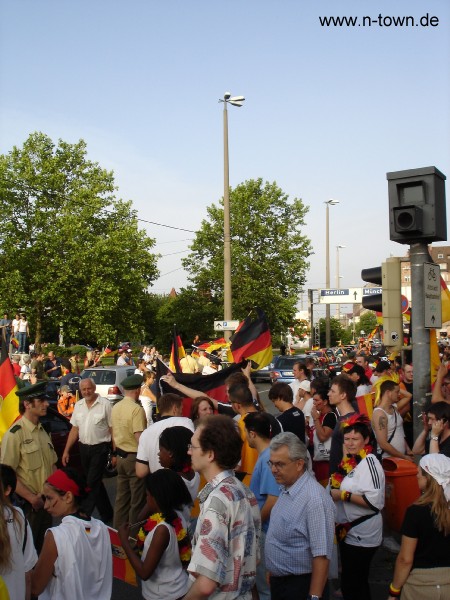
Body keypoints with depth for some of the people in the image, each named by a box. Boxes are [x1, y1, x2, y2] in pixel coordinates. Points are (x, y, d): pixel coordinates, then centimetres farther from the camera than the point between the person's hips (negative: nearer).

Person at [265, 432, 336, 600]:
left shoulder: (315, 499, -26)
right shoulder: (286, 489, 3)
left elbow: (321, 555, -26)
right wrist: (273, 573, 15)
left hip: (299, 586, -8)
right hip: (278, 581, 8)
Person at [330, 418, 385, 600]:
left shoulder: (369, 462, -19)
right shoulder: (348, 460, 6)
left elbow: (375, 501, -28)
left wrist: (343, 495, -23)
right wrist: (332, 492, 3)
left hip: (362, 535, -9)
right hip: (347, 530, 9)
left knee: (353, 584, 4)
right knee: (348, 580, 22)